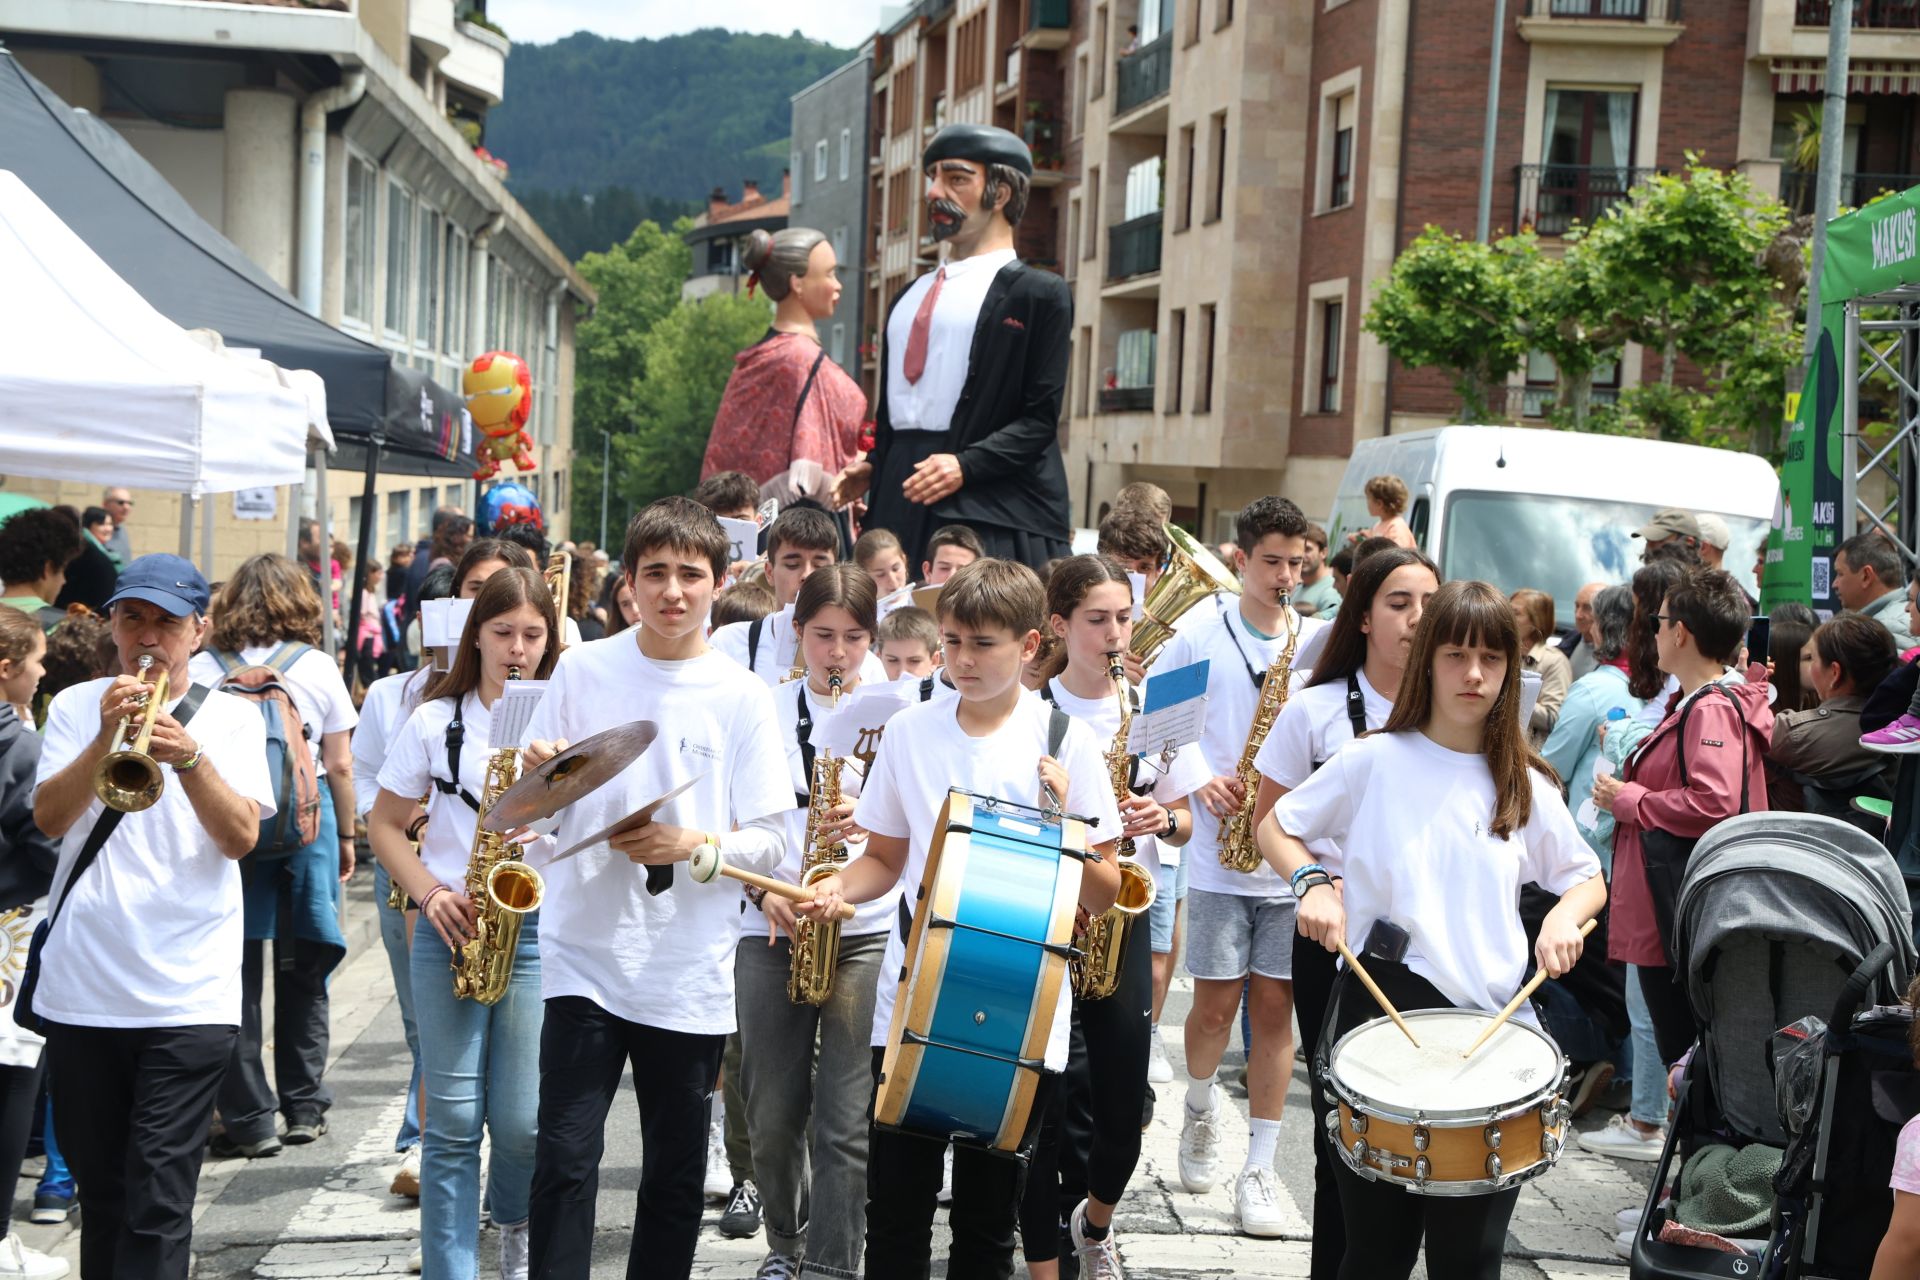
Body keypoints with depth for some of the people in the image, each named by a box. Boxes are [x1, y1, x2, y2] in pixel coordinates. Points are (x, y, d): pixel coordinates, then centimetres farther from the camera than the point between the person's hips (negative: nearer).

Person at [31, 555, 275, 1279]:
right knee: (100, 1186, 14)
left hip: (187, 996, -2)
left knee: (159, 1202, -7)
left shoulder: (233, 718, 4)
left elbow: (241, 838, -10)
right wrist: (106, 739, -21)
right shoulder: (75, 707, 8)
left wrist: (190, 757, -26)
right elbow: (48, 818, -7)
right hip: (81, 991, 2)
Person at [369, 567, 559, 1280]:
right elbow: (385, 826, 9)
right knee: (453, 1119, -2)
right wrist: (429, 893, -7)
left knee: (520, 1120, -2)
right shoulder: (436, 721, 5)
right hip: (451, 928, 0)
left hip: (537, 931, 0)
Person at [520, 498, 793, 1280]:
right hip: (585, 957, 0)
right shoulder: (583, 669, 1)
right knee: (564, 1159, -5)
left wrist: (693, 843, -20)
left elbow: (769, 842, -2)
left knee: (676, 1171, 11)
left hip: (690, 973, 0)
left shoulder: (742, 697, -1)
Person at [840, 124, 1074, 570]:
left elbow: (1041, 418, -6)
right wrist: (873, 467, 9)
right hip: (899, 506, 6)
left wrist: (964, 465, -18)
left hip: (992, 516, -6)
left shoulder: (1040, 293, 1)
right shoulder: (912, 295, 24)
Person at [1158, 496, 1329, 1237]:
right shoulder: (1199, 633, -1)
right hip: (1218, 853, -1)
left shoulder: (1322, 641, 5)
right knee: (1215, 1004, 3)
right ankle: (1201, 1108, 34)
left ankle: (1260, 1167, 12)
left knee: (1274, 1006, 3)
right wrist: (1199, 782, -13)